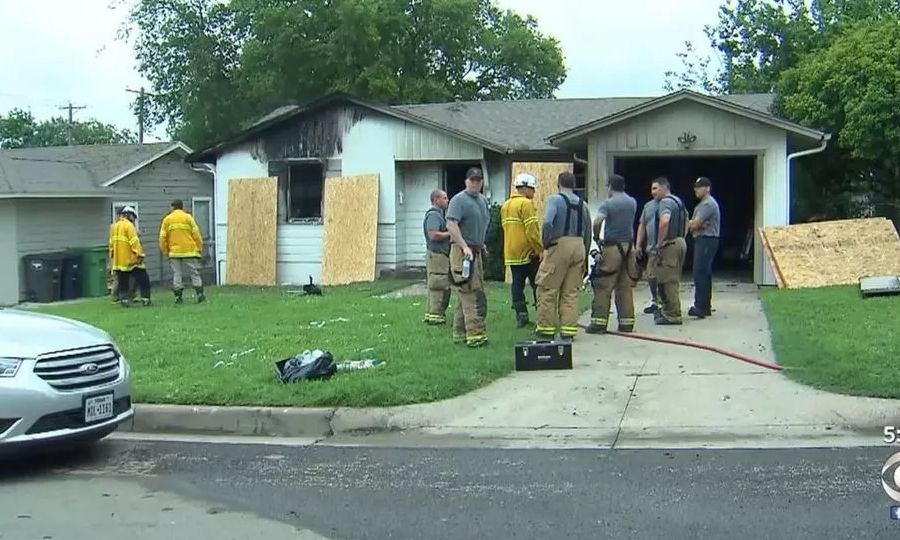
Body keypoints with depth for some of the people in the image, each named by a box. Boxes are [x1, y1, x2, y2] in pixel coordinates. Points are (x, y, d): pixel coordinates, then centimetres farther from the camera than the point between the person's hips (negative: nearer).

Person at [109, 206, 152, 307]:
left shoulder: (115, 226, 13)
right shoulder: (129, 225, -11)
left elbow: (111, 242, 18)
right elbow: (134, 242, -19)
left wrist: (112, 255, 24)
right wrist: (140, 254, -20)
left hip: (119, 260, 7)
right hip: (130, 259, -7)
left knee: (123, 282, 11)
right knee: (143, 279, 0)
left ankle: (123, 300, 6)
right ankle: (145, 299, -2)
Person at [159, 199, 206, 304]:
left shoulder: (167, 219, 5)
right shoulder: (188, 217, 0)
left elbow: (162, 237, 3)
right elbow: (196, 234, -3)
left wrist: (165, 251, 13)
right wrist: (200, 248, 7)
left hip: (174, 252, 1)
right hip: (189, 251, -1)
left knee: (177, 274, 6)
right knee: (194, 273, 5)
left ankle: (178, 296, 4)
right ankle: (199, 293, -1)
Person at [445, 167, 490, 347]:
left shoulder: (483, 200, 16)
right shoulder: (459, 200, -11)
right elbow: (451, 225, -20)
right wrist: (465, 247, -24)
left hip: (477, 251, 9)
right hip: (463, 252, -9)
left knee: (467, 296, 12)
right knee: (472, 295, -11)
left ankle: (460, 333, 18)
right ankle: (475, 335, -10)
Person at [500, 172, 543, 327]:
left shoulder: (505, 205, 15)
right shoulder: (526, 204, -12)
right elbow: (532, 231, -19)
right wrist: (540, 249, -13)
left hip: (511, 254, 7)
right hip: (528, 253, -7)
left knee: (517, 284, 7)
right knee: (537, 285, 1)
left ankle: (521, 316, 5)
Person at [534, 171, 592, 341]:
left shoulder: (555, 200, -4)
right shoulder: (583, 205, 12)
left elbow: (547, 222, -20)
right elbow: (588, 233, 15)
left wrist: (546, 243, -7)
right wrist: (585, 259, 23)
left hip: (559, 246, -5)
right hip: (579, 247, 5)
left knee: (548, 291, 3)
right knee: (571, 293, 10)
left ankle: (546, 330, 5)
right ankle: (568, 331, 10)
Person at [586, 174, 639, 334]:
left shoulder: (607, 204, -8)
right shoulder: (632, 202, 9)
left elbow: (597, 221, -22)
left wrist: (597, 238, -7)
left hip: (612, 247, -5)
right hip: (629, 247, 5)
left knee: (603, 287, -1)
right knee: (626, 287, 9)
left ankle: (599, 322, -4)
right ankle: (627, 323, 9)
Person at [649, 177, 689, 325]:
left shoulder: (665, 202, -13)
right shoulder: (678, 201, 18)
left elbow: (664, 221, -30)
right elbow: (686, 221, 28)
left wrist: (659, 244, -23)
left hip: (669, 245, -10)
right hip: (680, 242, 10)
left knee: (668, 281, -7)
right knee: (673, 280, 16)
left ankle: (673, 315, -5)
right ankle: (667, 310, 26)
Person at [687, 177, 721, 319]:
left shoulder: (708, 204, -13)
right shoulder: (702, 204, 21)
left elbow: (695, 224, -19)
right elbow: (693, 224, 12)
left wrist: (691, 224, 4)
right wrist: (699, 225, -9)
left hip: (706, 241, -11)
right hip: (702, 241, 11)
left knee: (700, 274, -15)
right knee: (705, 275, 12)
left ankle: (700, 308, -18)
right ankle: (706, 307, 17)